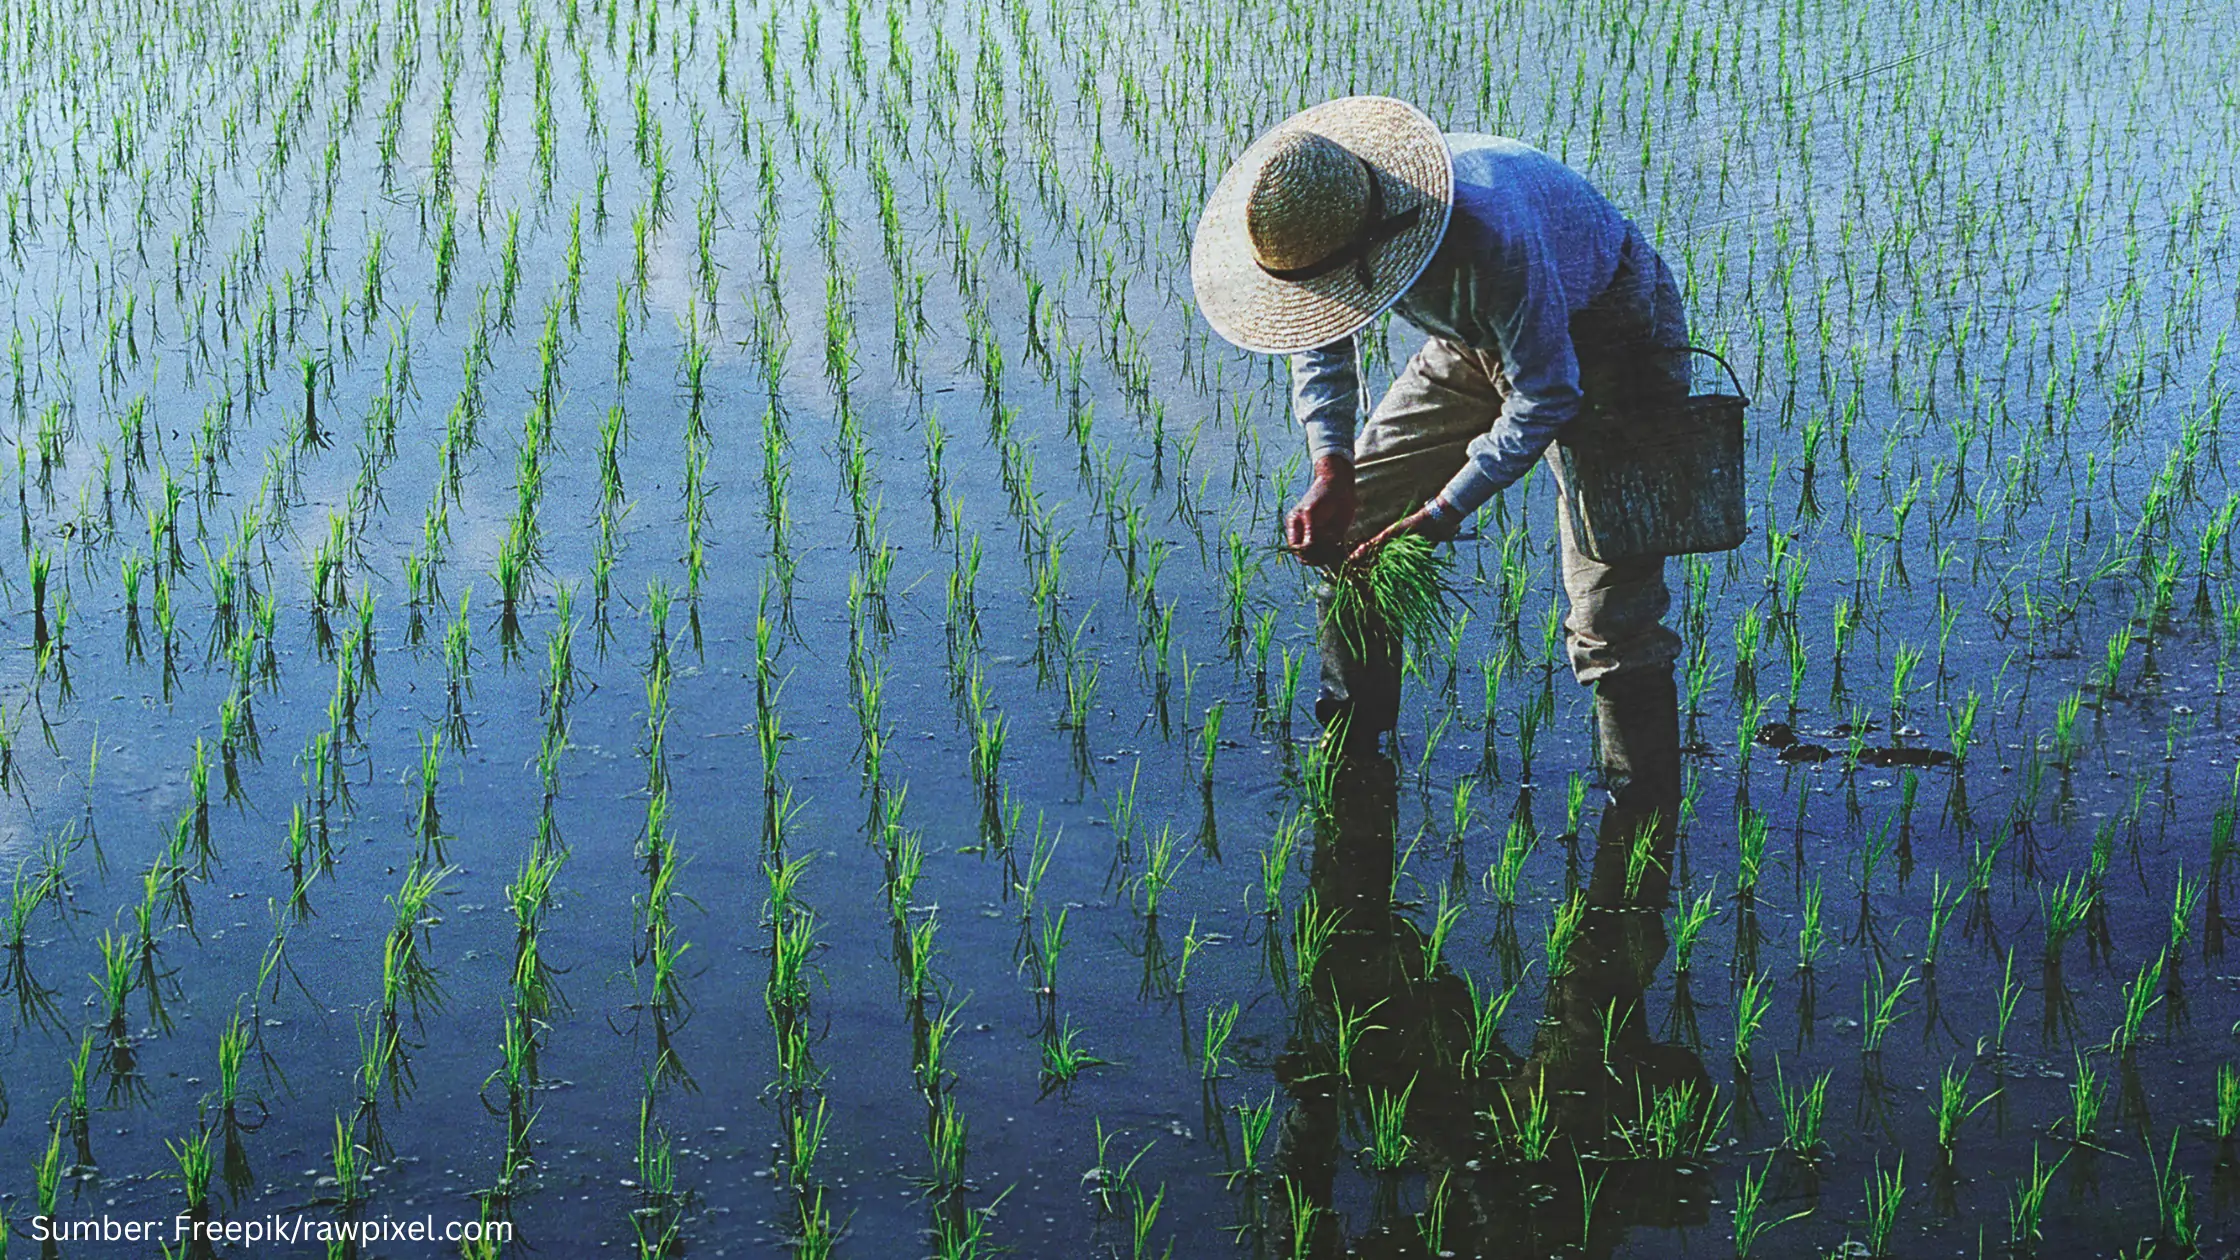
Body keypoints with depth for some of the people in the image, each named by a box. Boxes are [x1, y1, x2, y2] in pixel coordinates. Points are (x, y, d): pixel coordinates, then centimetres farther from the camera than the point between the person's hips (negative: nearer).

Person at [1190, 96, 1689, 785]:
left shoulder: (1490, 235, -42)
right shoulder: (1328, 215, -19)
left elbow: (1547, 393, -30)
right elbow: (1323, 340, 1)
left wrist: (1440, 515, -31)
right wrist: (1332, 470, -14)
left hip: (1607, 333, -7)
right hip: (1482, 339, 7)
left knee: (1611, 592, -16)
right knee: (1349, 516, 3)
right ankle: (1347, 739, 18)